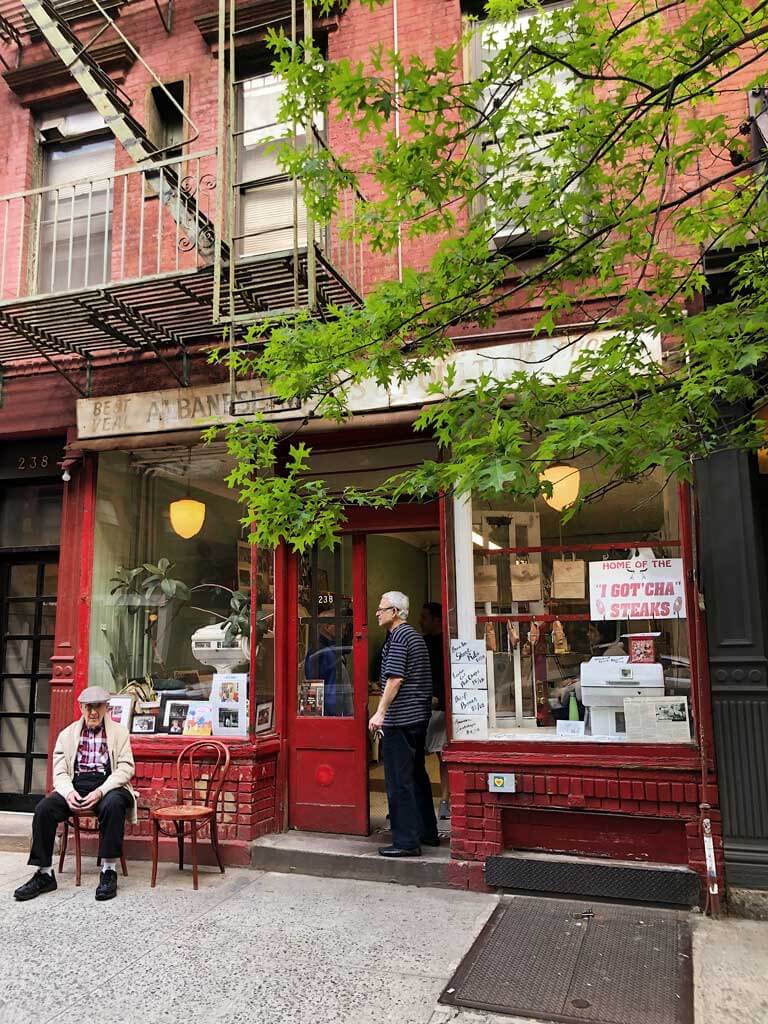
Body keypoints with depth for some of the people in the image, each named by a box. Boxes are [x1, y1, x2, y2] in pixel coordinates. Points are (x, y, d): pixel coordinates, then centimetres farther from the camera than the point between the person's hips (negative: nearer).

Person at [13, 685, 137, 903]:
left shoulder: (119, 733, 8)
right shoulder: (67, 734, 14)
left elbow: (125, 769, -2)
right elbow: (59, 772, 7)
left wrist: (100, 791, -18)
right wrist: (68, 792, -15)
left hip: (107, 787, -3)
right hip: (75, 786, 3)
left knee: (113, 805, -36)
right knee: (43, 808, -24)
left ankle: (109, 871, -26)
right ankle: (44, 874, -13)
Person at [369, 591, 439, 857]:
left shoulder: (397, 638, -12)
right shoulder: (415, 636, 17)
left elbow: (395, 678, -20)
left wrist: (380, 711, -21)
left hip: (400, 718, -10)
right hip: (419, 716, 10)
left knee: (398, 780, -5)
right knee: (417, 775, 17)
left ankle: (406, 841, -2)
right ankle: (427, 833, 25)